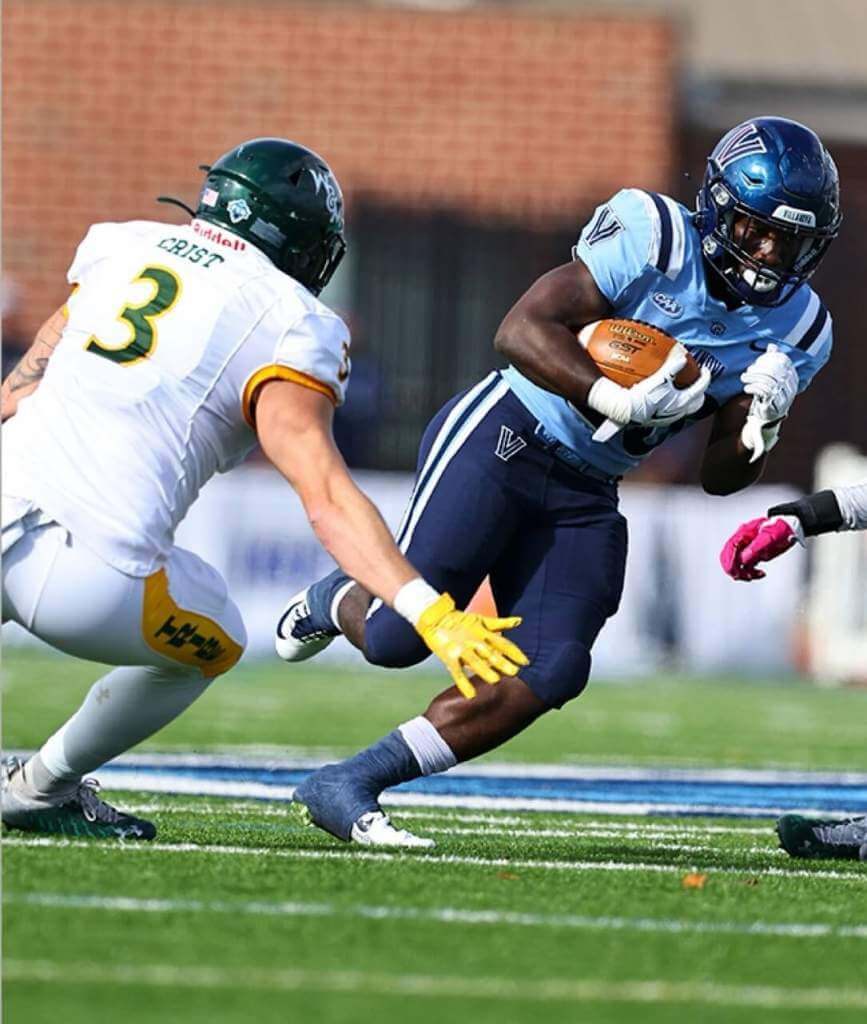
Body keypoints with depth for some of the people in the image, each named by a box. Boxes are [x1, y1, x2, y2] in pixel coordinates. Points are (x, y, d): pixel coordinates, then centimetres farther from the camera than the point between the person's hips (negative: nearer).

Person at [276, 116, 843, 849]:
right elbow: (521, 330, -22)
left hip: (585, 498, 6)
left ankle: (346, 787, 0)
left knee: (548, 674, -10)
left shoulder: (796, 331, 1)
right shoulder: (654, 241, -17)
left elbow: (721, 477, 4)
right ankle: (338, 601, 29)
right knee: (399, 636, -10)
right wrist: (615, 399, -35)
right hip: (505, 437, -6)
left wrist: (762, 421, -17)